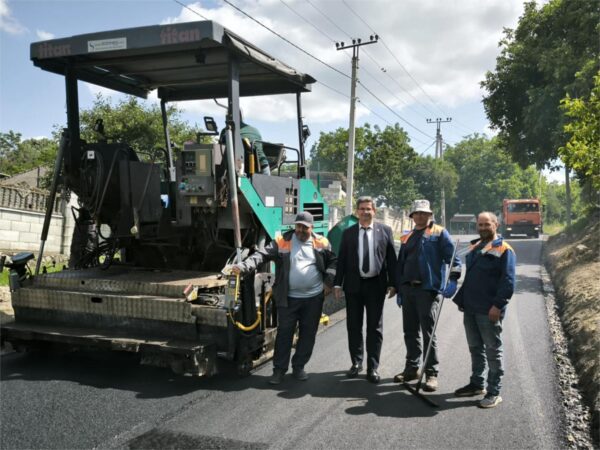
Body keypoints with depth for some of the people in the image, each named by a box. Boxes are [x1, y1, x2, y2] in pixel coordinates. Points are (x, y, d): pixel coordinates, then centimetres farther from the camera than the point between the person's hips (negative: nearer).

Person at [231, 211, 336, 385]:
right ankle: (279, 369, 14)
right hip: (289, 298, -2)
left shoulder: (321, 243, 2)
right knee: (284, 333, 3)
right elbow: (263, 254, -14)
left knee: (308, 334, 10)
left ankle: (299, 367, 25)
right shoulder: (282, 242, -4)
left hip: (314, 298, 2)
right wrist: (244, 266, -29)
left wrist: (329, 281, -1)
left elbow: (333, 262, 11)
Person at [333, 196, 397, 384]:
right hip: (353, 284, 1)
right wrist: (338, 284, -2)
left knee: (375, 327, 5)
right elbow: (341, 260, 4)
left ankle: (373, 367, 14)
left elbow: (391, 258, 1)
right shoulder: (348, 233, 5)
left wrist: (392, 283, -3)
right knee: (354, 326, 10)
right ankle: (356, 362, 26)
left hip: (376, 285, -1)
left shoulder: (385, 231, 2)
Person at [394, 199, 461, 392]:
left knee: (428, 333, -4)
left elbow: (453, 258, -7)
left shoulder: (439, 233, 1)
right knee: (410, 332, 13)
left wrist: (452, 279, -21)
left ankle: (431, 374, 4)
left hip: (428, 289, -6)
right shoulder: (407, 238, 17)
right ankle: (411, 368, 24)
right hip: (408, 289, 6)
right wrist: (399, 290, 15)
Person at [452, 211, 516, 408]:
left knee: (493, 350, 2)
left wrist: (498, 305, -21)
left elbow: (508, 281, -15)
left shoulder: (503, 249, -8)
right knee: (475, 348, 16)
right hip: (470, 309, 8)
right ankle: (476, 384, 29)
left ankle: (494, 392, 9)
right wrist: (462, 300, 17)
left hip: (489, 311, -8)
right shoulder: (474, 247, 15)